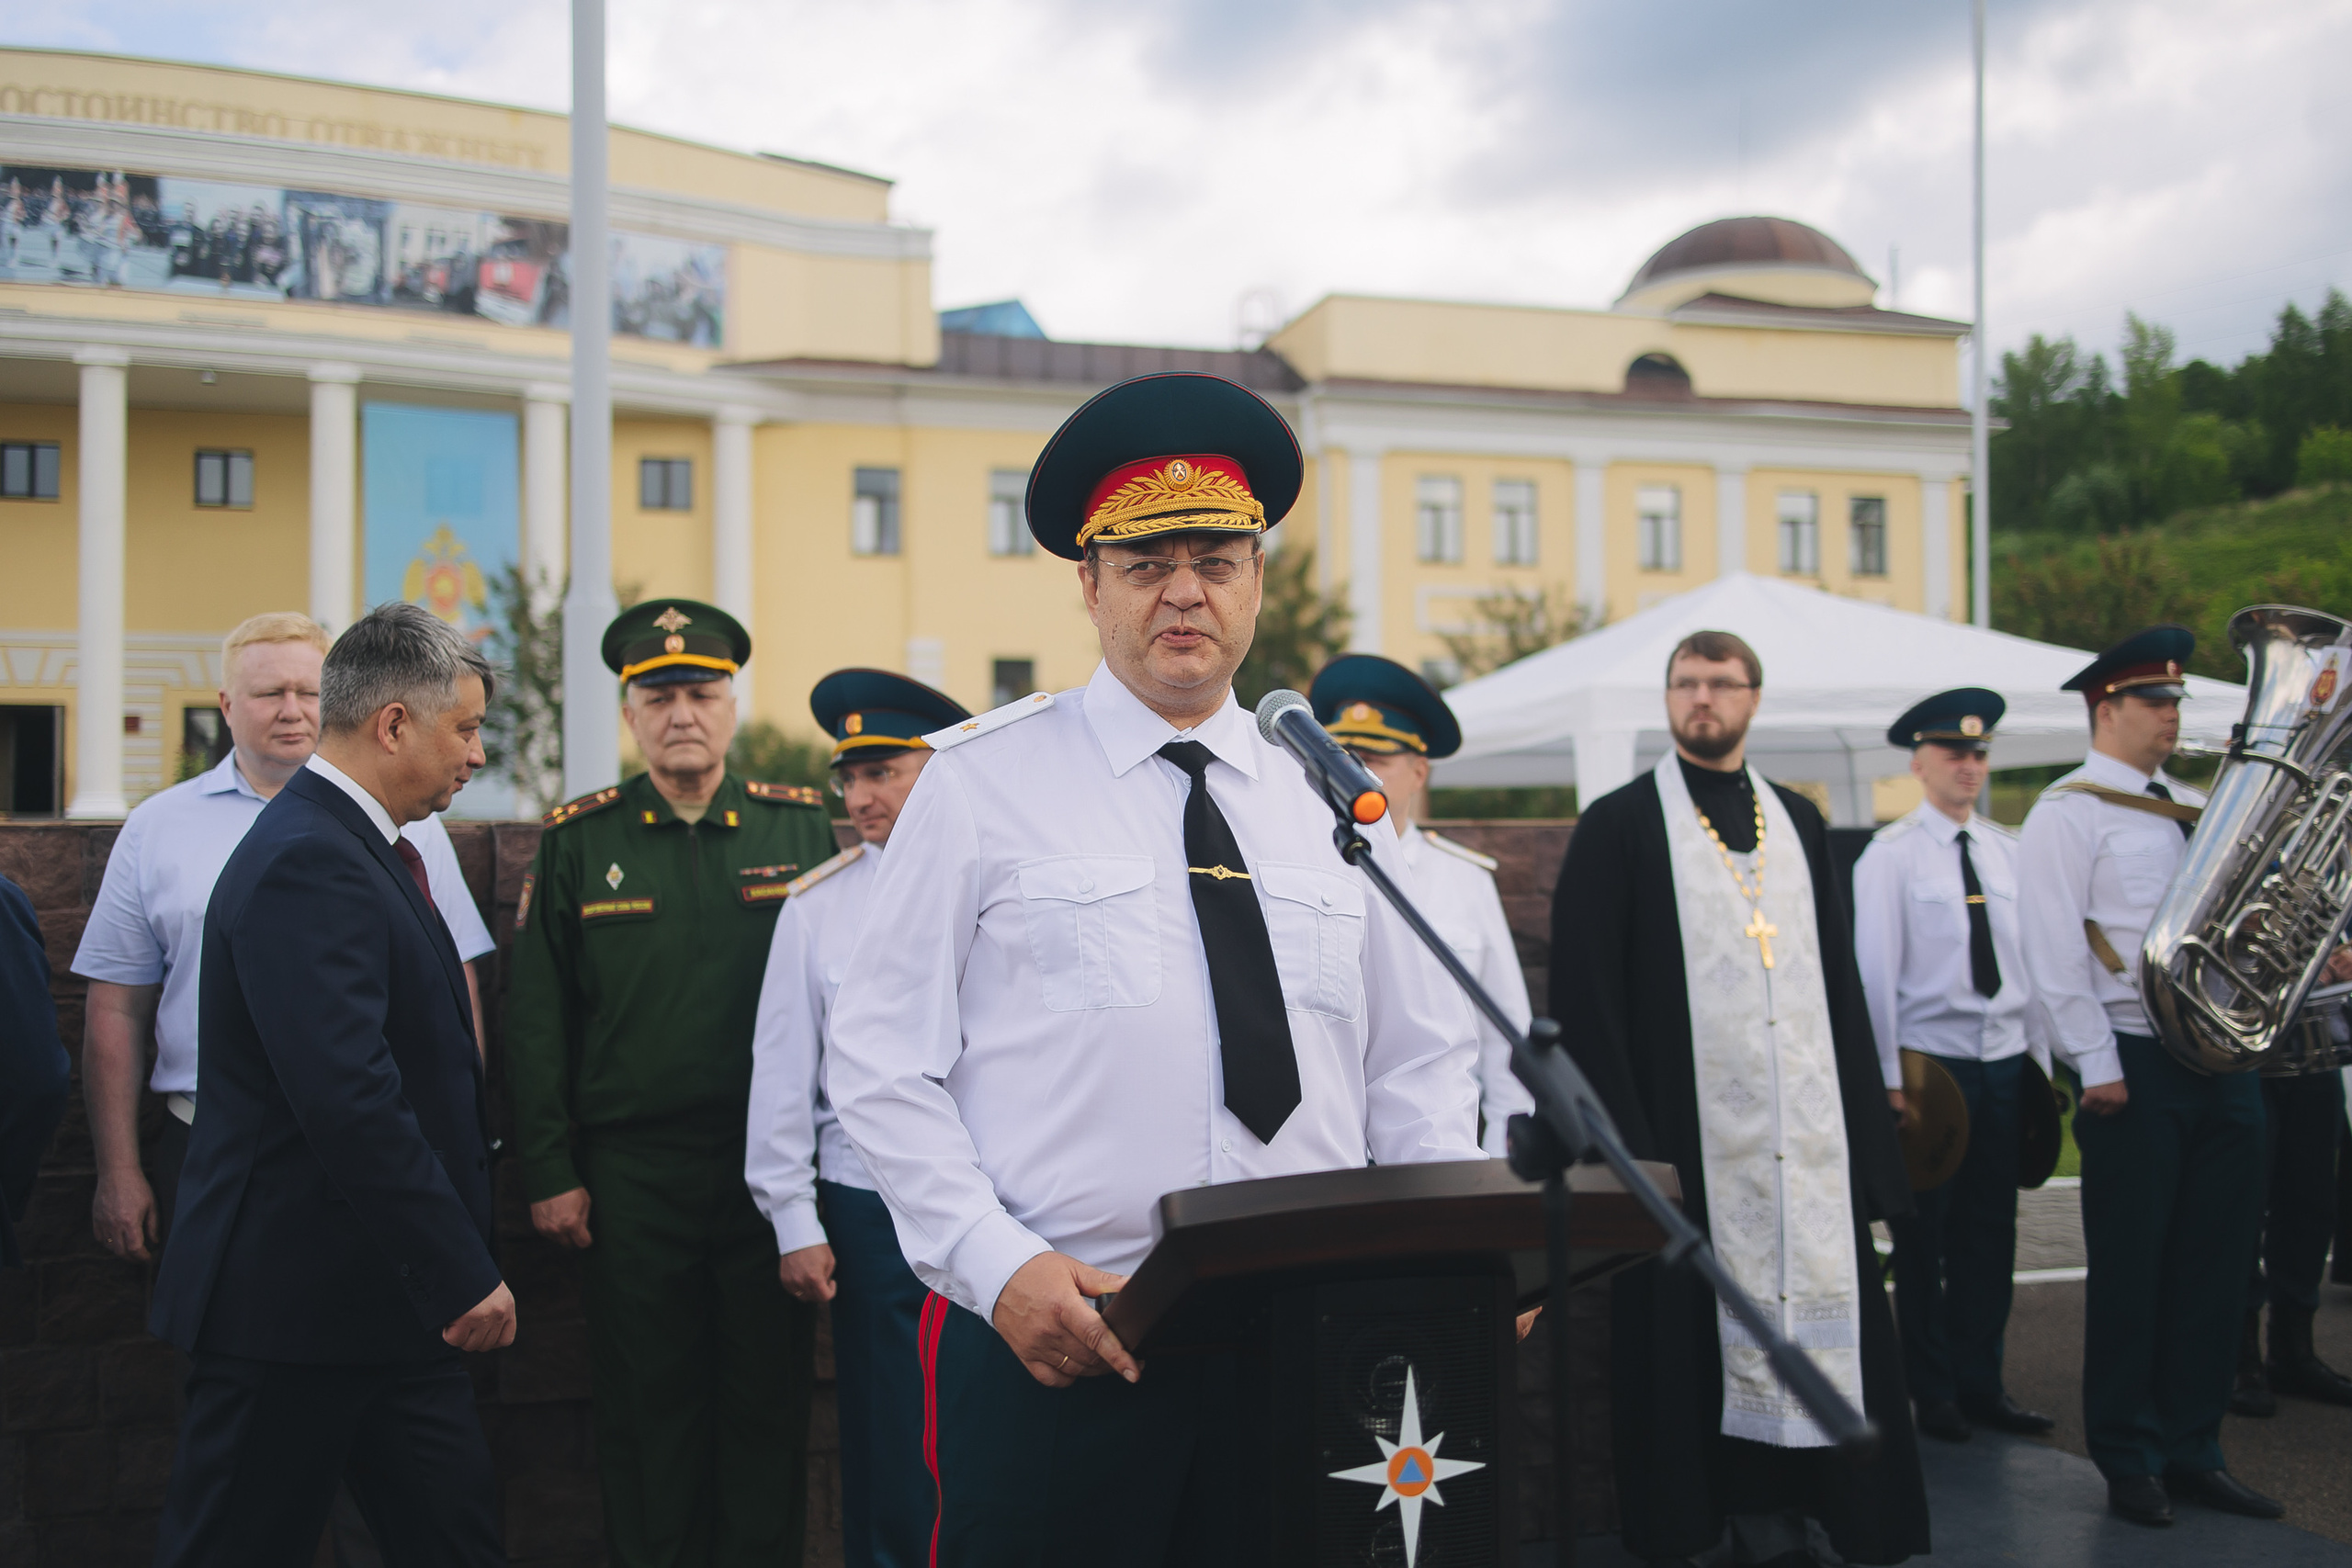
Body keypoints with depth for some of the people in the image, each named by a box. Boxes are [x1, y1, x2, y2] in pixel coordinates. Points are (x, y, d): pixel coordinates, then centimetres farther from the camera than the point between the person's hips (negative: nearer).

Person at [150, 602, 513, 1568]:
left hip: (384, 1305, 10)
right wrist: (464, 1276, -23)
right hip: (296, 1306, -10)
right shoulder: (308, 863, -20)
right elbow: (350, 1100, -28)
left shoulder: (353, 848, 14)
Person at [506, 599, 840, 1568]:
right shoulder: (577, 840, 4)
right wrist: (549, 1175, 0)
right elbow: (537, 1019, 4)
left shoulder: (802, 825, 4)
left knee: (770, 1401, 8)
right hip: (632, 1176, 0)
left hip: (773, 1167, 1)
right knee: (646, 1407, 8)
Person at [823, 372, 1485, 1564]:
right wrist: (997, 1267, -13)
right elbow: (879, 1065, -4)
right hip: (1050, 1341, -3)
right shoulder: (982, 781, -2)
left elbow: (1420, 1065, 11)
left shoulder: (1333, 800, 9)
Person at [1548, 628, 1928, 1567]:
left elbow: (1838, 981, 14)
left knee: (1815, 1328, 3)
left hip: (1805, 1140, 4)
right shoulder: (1618, 826, 0)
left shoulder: (1798, 822, 15)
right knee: (1692, 1344, 2)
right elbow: (1584, 999, -4)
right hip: (1687, 1135, -4)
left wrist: (1863, 1129, 7)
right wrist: (1623, 1143, -11)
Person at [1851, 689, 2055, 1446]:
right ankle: (1933, 1390, 17)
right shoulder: (1892, 853, -7)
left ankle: (1979, 1381, 23)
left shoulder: (2007, 850, 9)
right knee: (1924, 1234, 4)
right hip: (1931, 1059, -5)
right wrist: (1889, 1077, -11)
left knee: (1991, 1229, 11)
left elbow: (2032, 955, 11)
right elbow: (1875, 970, -8)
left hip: (2005, 1060, 5)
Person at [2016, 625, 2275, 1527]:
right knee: (2132, 1268, 2)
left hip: (2223, 1056, 7)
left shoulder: (2195, 809, 16)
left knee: (2217, 1259, 11)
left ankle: (2192, 1451, 24)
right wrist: (2096, 1065, -15)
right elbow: (2055, 952, -11)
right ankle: (2131, 1462, 15)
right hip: (2136, 1068, -7)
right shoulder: (2069, 813, -5)